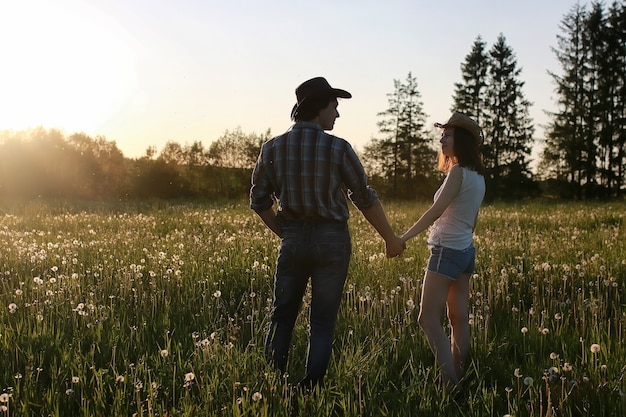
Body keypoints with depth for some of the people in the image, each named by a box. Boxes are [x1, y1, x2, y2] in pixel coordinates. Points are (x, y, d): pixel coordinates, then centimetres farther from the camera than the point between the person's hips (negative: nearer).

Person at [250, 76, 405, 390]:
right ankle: (311, 390, 11)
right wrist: (390, 238, 8)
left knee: (282, 317, 13)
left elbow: (259, 202, 4)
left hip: (292, 240, 3)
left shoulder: (272, 148, -1)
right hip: (331, 241, -3)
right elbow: (365, 199, -4)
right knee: (322, 322, 7)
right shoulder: (338, 148, -11)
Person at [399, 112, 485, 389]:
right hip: (466, 250, 9)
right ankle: (458, 378, 17)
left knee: (428, 318, -7)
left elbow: (436, 211, -23)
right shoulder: (477, 175, 11)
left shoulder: (458, 171, -15)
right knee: (459, 318, 11)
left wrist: (403, 238, -23)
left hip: (447, 251, -9)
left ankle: (450, 383, -11)